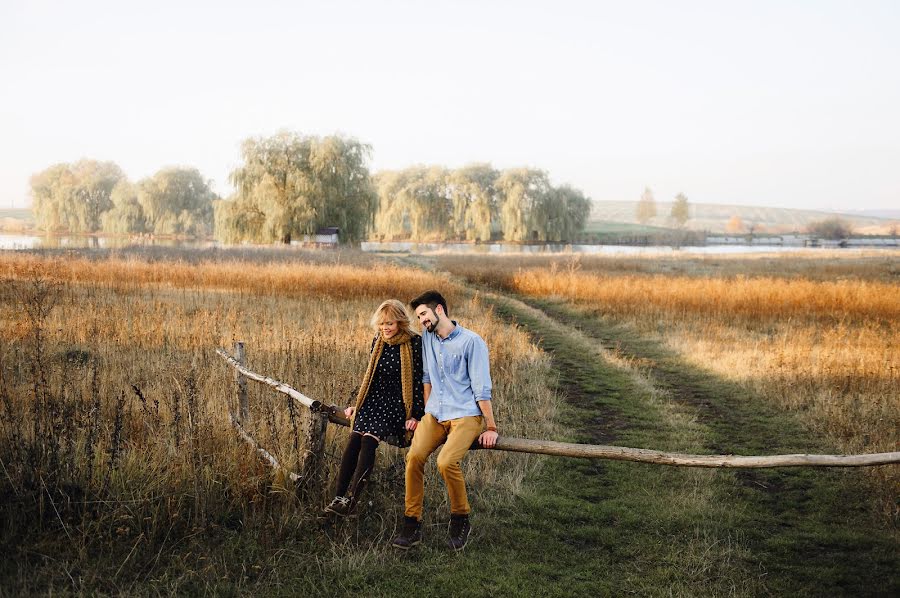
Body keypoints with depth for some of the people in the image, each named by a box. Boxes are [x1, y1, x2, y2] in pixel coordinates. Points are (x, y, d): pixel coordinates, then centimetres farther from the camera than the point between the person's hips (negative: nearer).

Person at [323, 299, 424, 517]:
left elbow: (420, 381, -8)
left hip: (397, 403, -5)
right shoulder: (378, 341, 10)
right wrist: (357, 404, 18)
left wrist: (416, 415, -12)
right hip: (373, 400, 5)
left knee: (369, 441, -24)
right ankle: (338, 497, -17)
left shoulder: (415, 343, -8)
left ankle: (351, 499, -28)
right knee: (353, 442, -16)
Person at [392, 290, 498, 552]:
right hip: (435, 413, 5)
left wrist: (491, 428, -8)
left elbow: (482, 389, -8)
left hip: (466, 415, -5)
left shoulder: (471, 342, -7)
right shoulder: (427, 337, 12)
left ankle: (460, 520, -5)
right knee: (414, 456, -21)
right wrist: (424, 414, 15)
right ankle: (412, 524, -13)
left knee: (446, 462, -28)